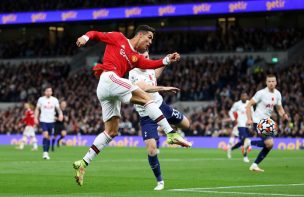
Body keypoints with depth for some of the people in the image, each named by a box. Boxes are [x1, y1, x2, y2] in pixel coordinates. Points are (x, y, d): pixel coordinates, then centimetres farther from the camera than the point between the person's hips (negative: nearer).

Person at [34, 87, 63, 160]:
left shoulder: (54, 100, 3)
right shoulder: (41, 99, 0)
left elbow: (58, 108, 3)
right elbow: (37, 109, 7)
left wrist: (60, 114, -17)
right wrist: (36, 118, -3)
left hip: (51, 121, 3)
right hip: (43, 121, -3)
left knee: (48, 137, 8)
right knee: (45, 135, -18)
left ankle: (47, 153, 17)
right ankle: (45, 152, -17)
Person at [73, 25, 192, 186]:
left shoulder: (136, 57, 23)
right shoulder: (118, 38, 10)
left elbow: (150, 64, 4)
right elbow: (96, 34, 10)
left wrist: (167, 60, -12)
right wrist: (86, 37, -12)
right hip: (109, 78, -9)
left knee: (111, 132, 9)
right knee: (146, 98, -15)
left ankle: (83, 163, 11)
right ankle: (171, 134, -22)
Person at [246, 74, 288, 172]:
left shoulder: (277, 94, 6)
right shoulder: (261, 93, -14)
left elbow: (279, 108, 17)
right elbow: (249, 105, -11)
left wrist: (283, 115, -6)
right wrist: (249, 119, -21)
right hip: (258, 121, -8)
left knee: (268, 145, 6)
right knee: (269, 143, -22)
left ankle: (255, 165, 15)